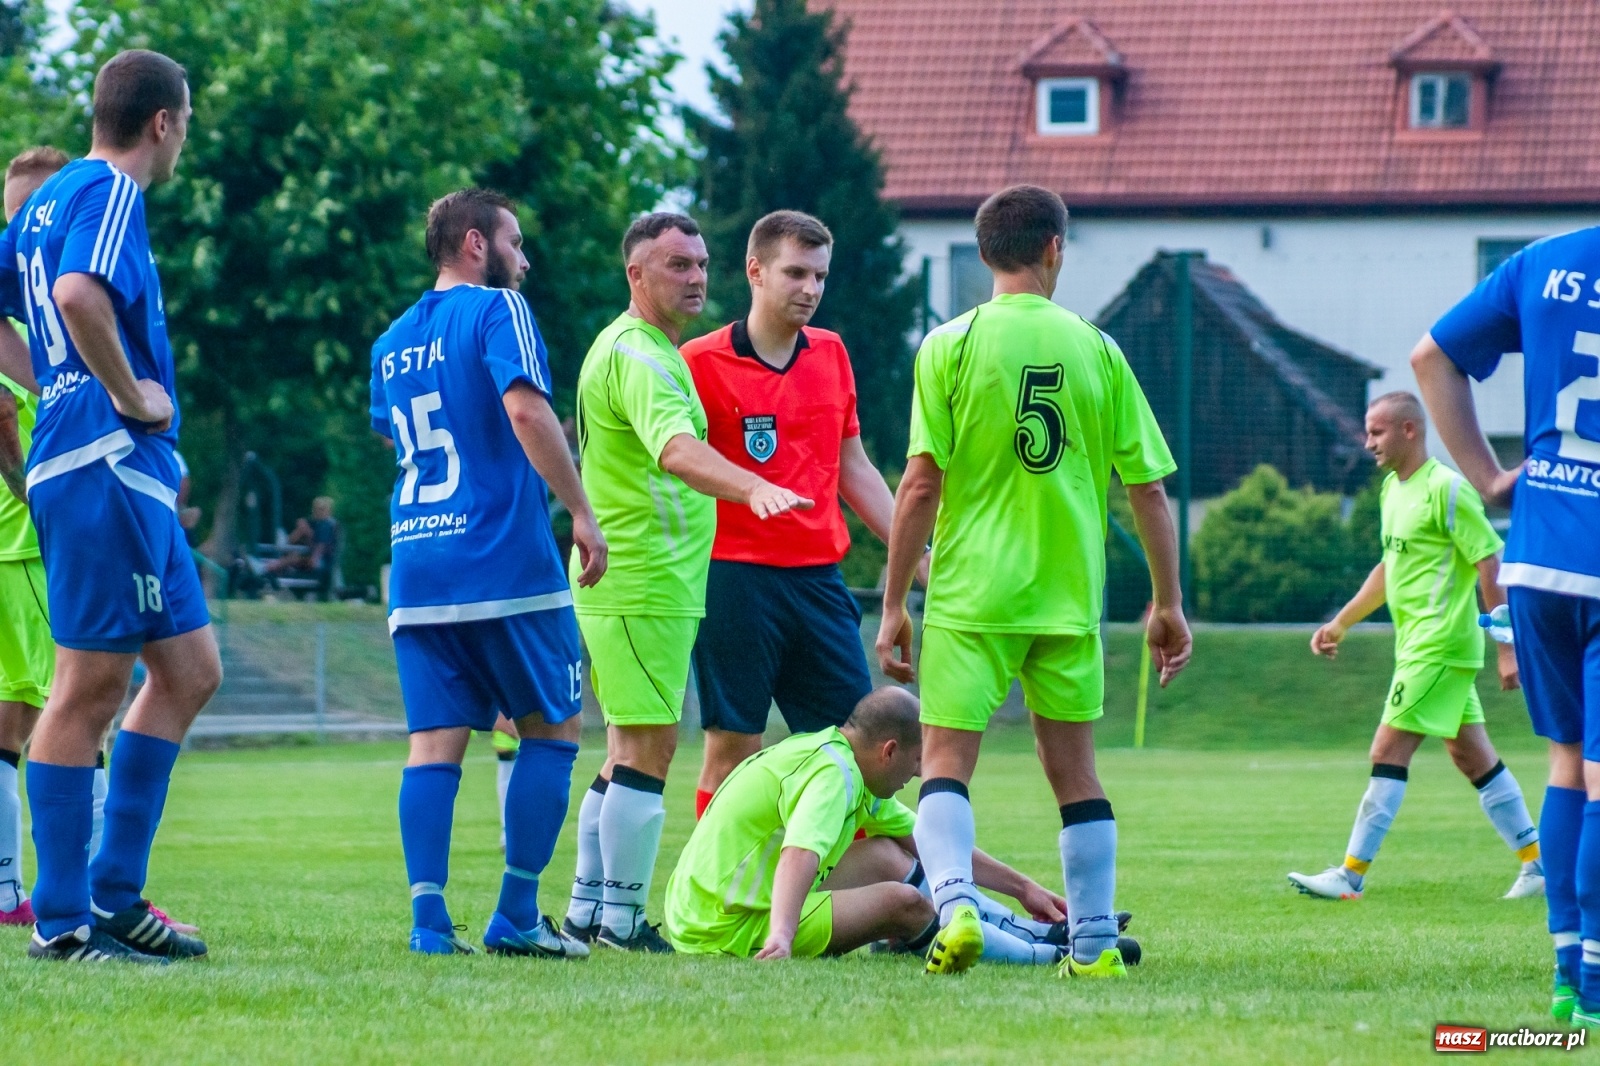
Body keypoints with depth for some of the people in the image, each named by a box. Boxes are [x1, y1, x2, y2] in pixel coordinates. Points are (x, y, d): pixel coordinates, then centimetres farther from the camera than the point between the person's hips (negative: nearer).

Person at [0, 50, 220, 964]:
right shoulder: (109, 194, -11)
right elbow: (79, 295, -29)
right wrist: (129, 394, -18)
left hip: (131, 478, 10)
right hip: (106, 468, -10)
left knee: (190, 671, 14)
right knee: (90, 690, -6)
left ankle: (114, 892, 14)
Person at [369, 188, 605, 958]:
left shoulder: (392, 343, 17)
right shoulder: (497, 310, -5)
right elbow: (526, 410, -18)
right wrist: (580, 511, -15)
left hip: (415, 568, 6)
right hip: (506, 563, -6)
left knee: (435, 744, 3)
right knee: (551, 729, 5)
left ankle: (429, 919, -6)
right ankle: (516, 917, 1)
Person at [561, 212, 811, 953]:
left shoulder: (642, 349, 17)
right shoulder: (638, 357, -17)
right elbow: (677, 451, -36)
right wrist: (753, 488, -52)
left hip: (631, 582, 11)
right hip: (643, 585, -11)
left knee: (629, 750, 14)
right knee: (649, 748, -9)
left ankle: (588, 909, 18)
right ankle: (622, 918, -7)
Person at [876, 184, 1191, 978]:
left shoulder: (950, 346, -3)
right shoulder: (1096, 348, 4)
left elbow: (921, 483, -8)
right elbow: (1148, 488, 4)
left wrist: (894, 604, -1)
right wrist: (1168, 603, 14)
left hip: (971, 593, -2)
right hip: (1068, 598, 2)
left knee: (945, 763, 1)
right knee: (1073, 769, 13)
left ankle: (955, 903, -23)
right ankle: (1095, 943, 12)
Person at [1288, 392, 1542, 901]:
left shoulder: (1446, 488, -14)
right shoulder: (1392, 488, 14)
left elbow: (1490, 565, -15)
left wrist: (1506, 649, -16)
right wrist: (1341, 622, 25)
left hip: (1438, 644, -9)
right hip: (1419, 645, 9)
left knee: (1389, 751, -9)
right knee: (1471, 755, 11)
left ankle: (1351, 875, -7)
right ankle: (1538, 864, 15)